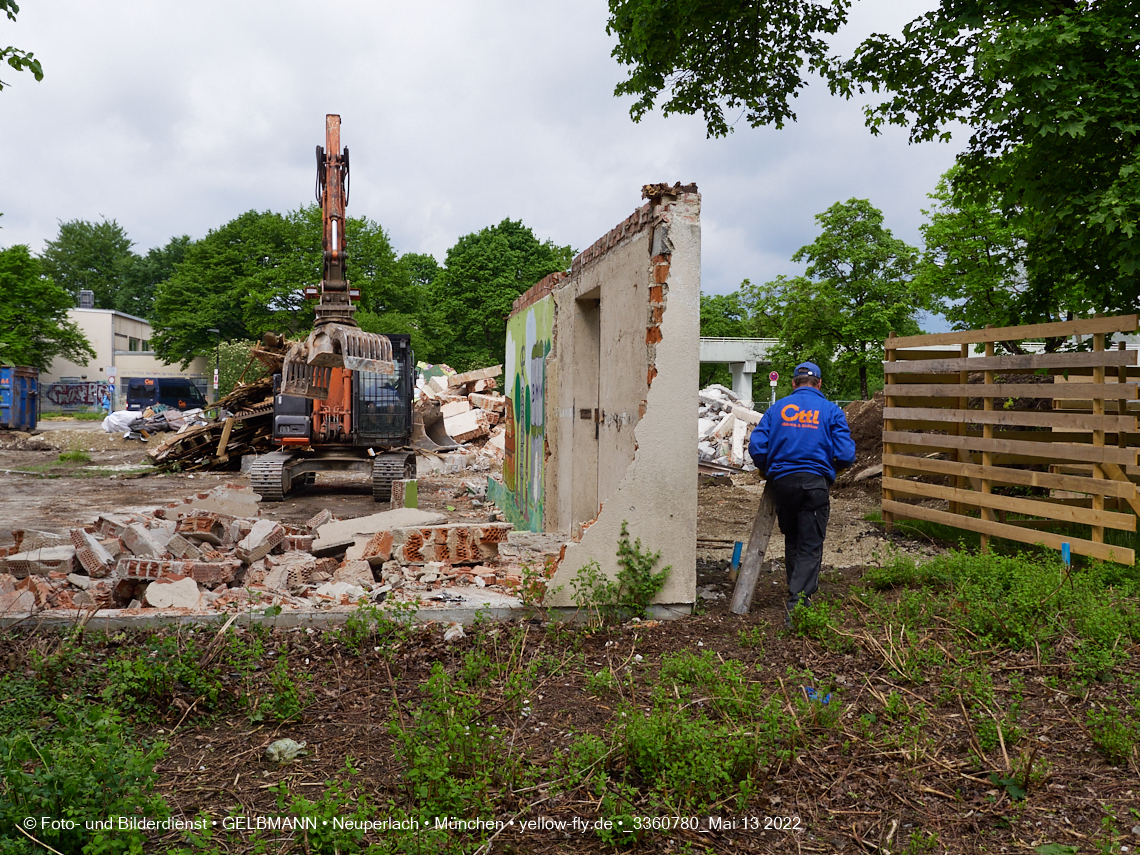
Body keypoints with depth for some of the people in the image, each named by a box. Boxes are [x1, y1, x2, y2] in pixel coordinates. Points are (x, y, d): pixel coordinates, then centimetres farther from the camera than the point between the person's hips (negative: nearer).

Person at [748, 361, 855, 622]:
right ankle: (797, 601, -10)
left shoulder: (778, 408, 6)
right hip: (815, 483, -2)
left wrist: (767, 470, 18)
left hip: (782, 481, 2)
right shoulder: (831, 411, 3)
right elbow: (846, 455, -4)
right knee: (810, 545, 1)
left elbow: (757, 446, -1)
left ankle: (798, 590, 32)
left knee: (791, 539, 20)